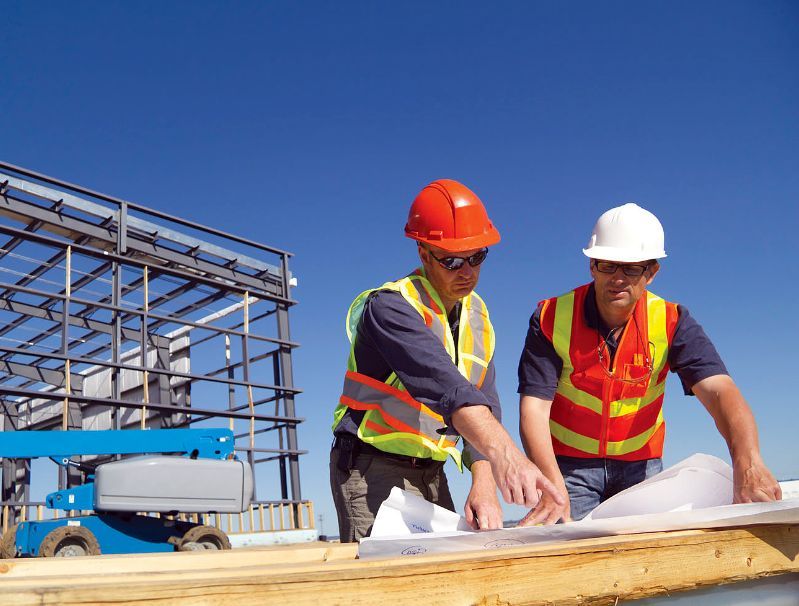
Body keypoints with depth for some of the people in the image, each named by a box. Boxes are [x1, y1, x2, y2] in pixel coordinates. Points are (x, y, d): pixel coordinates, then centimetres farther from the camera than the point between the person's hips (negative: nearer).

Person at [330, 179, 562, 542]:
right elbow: (442, 384, -37)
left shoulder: (477, 314, 5)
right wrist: (502, 451, -51)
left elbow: (484, 403, -2)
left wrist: (484, 487, -16)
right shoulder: (390, 307, -19)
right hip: (373, 470, -7)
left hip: (431, 474, 7)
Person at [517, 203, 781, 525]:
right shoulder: (551, 318, -15)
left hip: (641, 465, 2)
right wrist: (553, 486, -36)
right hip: (568, 464, -1)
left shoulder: (671, 322, -11)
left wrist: (747, 462, -44)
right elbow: (533, 407, -21)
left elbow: (718, 390, -25)